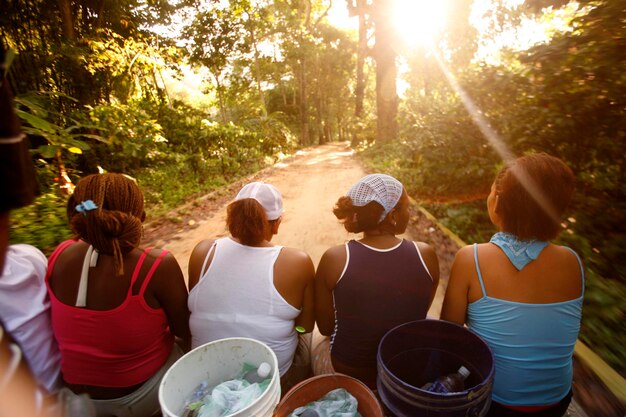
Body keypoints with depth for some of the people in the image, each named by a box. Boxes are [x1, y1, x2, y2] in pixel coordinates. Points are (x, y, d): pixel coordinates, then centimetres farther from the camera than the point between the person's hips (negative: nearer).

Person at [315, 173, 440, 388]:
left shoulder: (334, 259, -26)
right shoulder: (426, 255, -19)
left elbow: (325, 327, -11)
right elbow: (419, 314, -1)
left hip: (348, 372, -2)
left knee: (317, 342, 30)